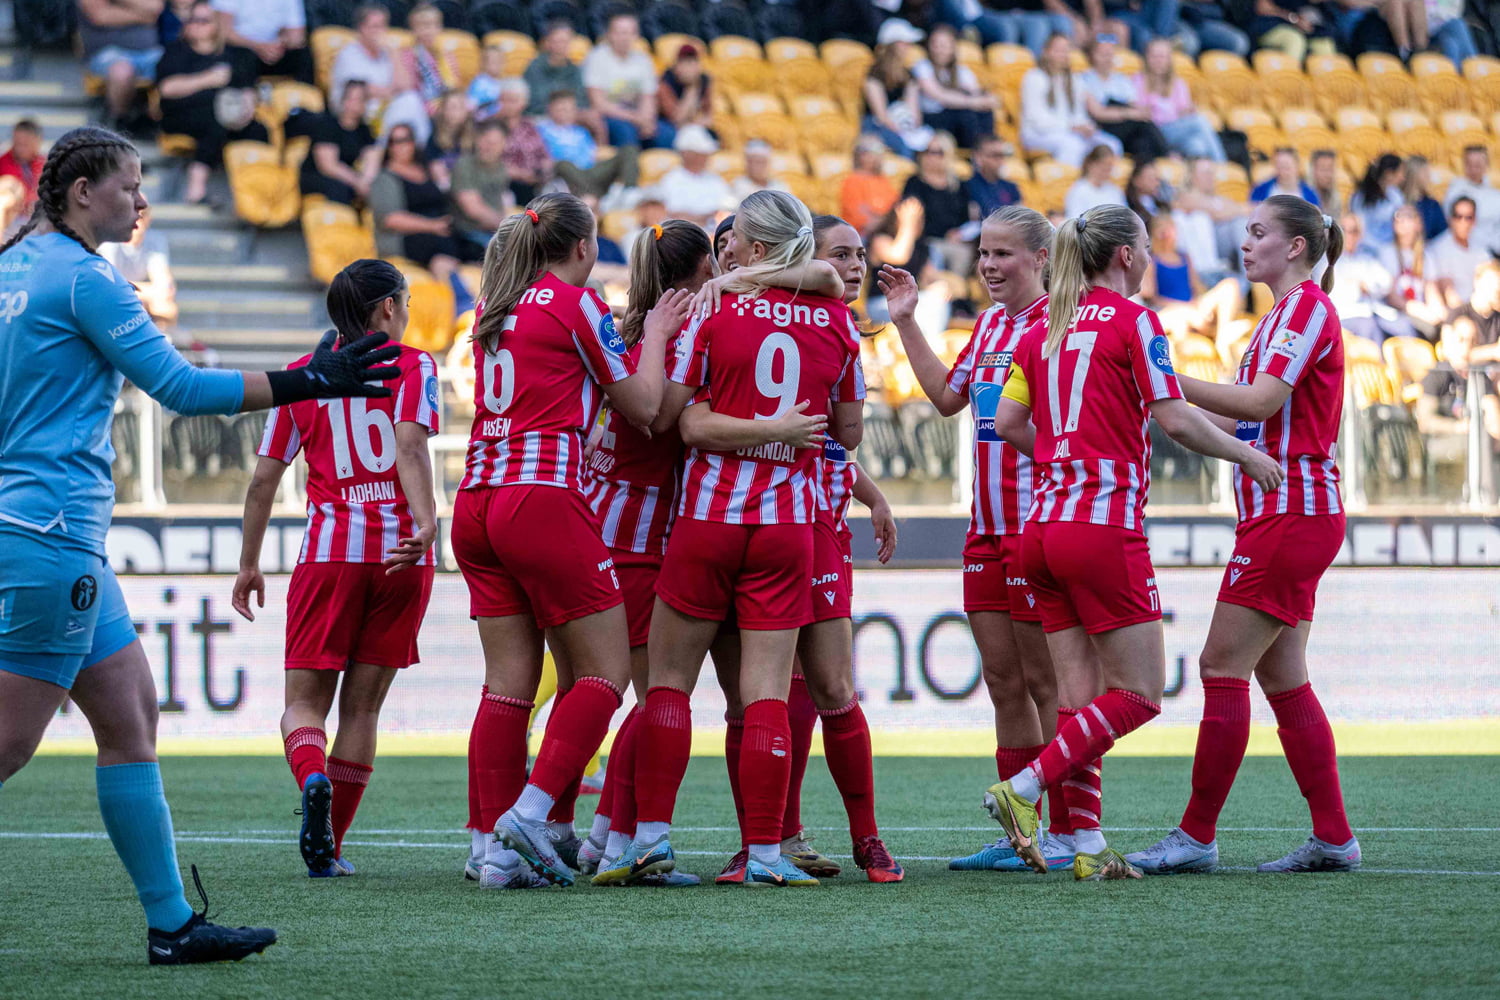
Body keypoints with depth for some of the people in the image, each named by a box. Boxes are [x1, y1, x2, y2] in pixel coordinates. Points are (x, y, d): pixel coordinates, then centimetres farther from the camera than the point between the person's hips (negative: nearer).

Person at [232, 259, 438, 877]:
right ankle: (330, 847, 6)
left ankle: (313, 779, -30)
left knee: (304, 702, 3)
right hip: (402, 555, 0)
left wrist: (249, 565, 17)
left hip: (329, 553, 0)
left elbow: (264, 480, 9)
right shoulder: (412, 365, 4)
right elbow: (410, 444, -14)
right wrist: (425, 523, -26)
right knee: (361, 706, 9)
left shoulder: (302, 375, 10)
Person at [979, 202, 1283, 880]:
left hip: (1043, 525, 7)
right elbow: (1176, 420, -10)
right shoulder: (1132, 321, -5)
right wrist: (1248, 455, 4)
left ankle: (1086, 846, 1)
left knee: (1080, 693, 7)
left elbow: (1009, 422, 11)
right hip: (1105, 525, -7)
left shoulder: (1044, 329, 13)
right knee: (1138, 693, -1)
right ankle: (1022, 790, -13)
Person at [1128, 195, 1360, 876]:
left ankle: (1196, 836, -8)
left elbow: (1262, 401, -20)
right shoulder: (1282, 315, 20)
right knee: (1282, 678, 9)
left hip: (1292, 509, -10)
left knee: (1223, 667, -9)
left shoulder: (1308, 305, -10)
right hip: (1286, 515, 10)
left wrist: (1171, 381, -17)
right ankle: (1333, 838, 10)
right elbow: (1250, 421, 19)